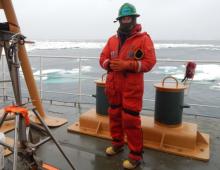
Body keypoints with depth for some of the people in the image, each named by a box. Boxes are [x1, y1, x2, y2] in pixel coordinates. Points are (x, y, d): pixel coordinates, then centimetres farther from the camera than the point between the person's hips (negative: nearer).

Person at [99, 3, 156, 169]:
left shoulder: (143, 38, -4)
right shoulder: (112, 39, 12)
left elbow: (149, 62, -12)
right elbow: (103, 58, 13)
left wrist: (127, 64, -22)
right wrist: (111, 64, -11)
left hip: (132, 87, -6)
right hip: (113, 86, 6)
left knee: (131, 120, -5)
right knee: (114, 115, 15)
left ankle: (136, 155, 10)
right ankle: (117, 143, 35)